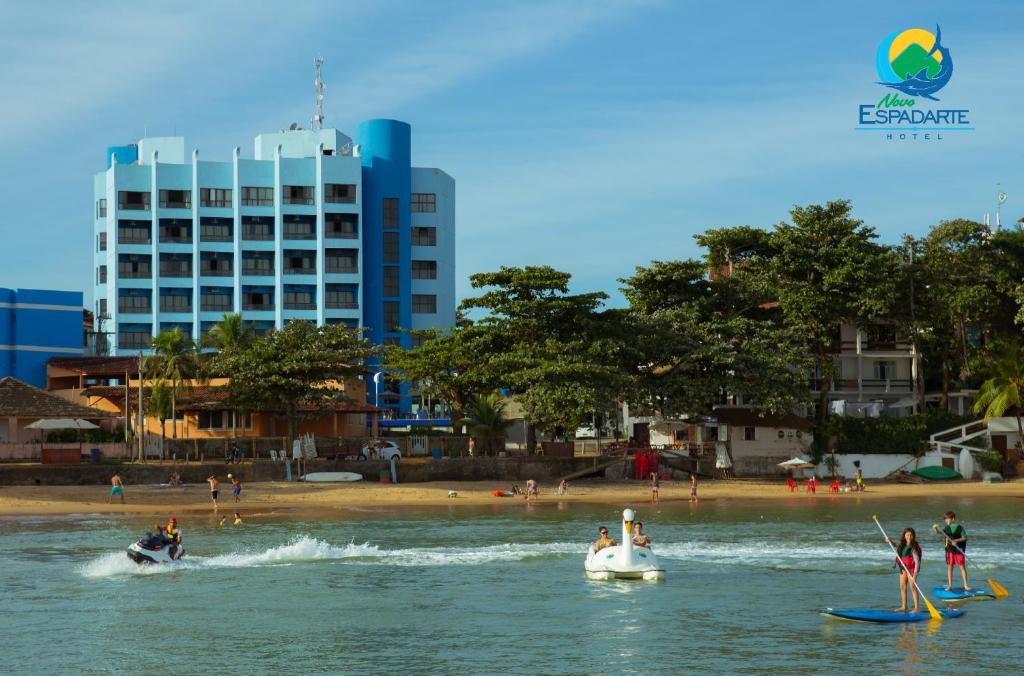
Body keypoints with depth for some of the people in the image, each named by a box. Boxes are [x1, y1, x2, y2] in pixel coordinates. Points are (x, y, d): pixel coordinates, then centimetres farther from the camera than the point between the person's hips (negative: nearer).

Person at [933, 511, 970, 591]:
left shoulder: (959, 528, -8)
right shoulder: (946, 528, 7)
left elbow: (965, 538, -9)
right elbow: (939, 533, 0)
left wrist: (956, 540, -22)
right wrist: (936, 528, -19)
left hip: (959, 550, -5)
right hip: (949, 550, 5)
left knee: (962, 567, -1)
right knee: (949, 567, 7)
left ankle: (966, 585, 2)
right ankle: (950, 585, 15)